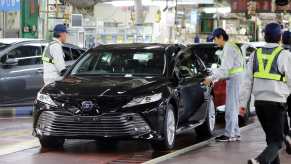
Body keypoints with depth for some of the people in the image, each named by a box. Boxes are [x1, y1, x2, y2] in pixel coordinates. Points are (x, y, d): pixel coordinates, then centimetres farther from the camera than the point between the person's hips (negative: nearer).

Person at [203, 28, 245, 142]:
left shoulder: (229, 48, -14)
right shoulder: (230, 47, 18)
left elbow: (225, 68, -21)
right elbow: (225, 67, 20)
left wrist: (211, 78, -19)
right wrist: (213, 77, 12)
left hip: (235, 78, -10)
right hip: (233, 78, 10)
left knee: (231, 108, -8)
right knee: (233, 108, 13)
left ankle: (229, 134, -6)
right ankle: (235, 134, 17)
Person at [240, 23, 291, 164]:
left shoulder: (256, 54, 8)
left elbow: (247, 81, 7)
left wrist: (243, 103, 8)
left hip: (259, 101, 5)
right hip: (276, 102, -5)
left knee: (271, 137, 20)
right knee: (276, 141, -5)